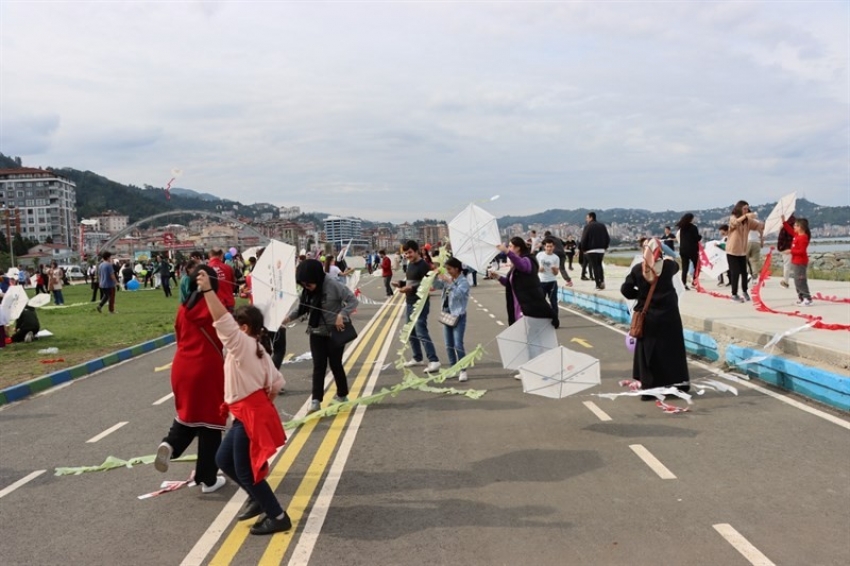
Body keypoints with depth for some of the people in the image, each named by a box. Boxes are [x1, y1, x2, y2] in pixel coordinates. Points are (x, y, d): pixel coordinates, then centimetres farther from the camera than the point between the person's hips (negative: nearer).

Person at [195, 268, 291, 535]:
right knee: (223, 459, 20)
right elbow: (277, 382, 15)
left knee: (244, 470, 0)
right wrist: (264, 403, 23)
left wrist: (207, 290, -36)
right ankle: (258, 498, 31)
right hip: (254, 412, 10)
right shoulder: (257, 349, 12)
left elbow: (222, 321, -31)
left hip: (250, 415, -10)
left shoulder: (242, 343, -15)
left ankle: (278, 517, 9)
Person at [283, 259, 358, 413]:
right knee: (318, 366, 1)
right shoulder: (307, 289, -3)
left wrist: (341, 315, -29)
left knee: (335, 364, 6)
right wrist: (289, 317, -12)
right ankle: (316, 400, -1)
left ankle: (342, 395, 26)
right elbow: (302, 306, 4)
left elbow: (353, 300, -18)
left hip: (335, 331, -5)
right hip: (316, 332, 5)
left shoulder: (333, 284, -21)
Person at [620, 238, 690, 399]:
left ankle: (649, 389, 5)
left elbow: (625, 290, -6)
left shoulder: (637, 269, -8)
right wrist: (664, 257, 37)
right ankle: (678, 384, 22)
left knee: (648, 352, 7)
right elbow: (676, 265, 19)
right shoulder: (668, 265, -6)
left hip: (647, 317, 0)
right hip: (668, 315, 0)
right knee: (672, 350, 12)